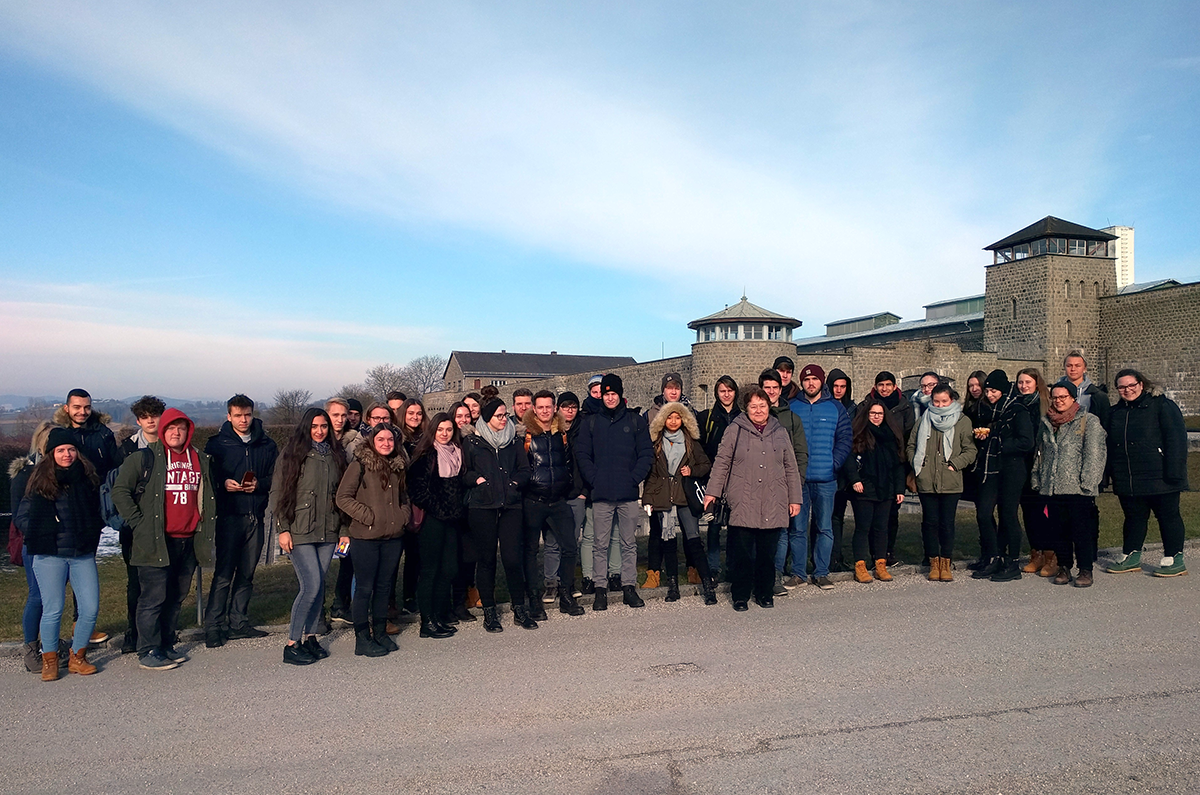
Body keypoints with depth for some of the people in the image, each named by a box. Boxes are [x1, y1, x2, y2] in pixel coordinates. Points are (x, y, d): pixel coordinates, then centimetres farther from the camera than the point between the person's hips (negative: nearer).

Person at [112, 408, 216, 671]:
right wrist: (138, 523, -9)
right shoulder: (145, 457, -3)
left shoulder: (199, 459, 13)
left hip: (189, 541, 5)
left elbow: (207, 498, 22)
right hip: (157, 541, -5)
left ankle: (167, 646, 24)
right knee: (154, 597, -4)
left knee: (176, 597, 13)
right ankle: (148, 652, 7)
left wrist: (207, 531, 14)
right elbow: (120, 491, -6)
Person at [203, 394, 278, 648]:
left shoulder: (267, 444, 10)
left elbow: (275, 477, 9)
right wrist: (223, 483, -16)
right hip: (229, 515, -3)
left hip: (256, 515, 3)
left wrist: (259, 484, -9)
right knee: (224, 572, -5)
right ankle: (213, 625, 2)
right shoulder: (218, 443, 4)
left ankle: (238, 620, 20)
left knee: (247, 573, 10)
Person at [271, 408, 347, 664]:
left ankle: (310, 636, 21)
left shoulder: (335, 455, 12)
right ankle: (292, 644, 1)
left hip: (328, 532, 5)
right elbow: (278, 492, -3)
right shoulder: (293, 453, -2)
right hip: (300, 531, -5)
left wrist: (344, 530, 10)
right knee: (312, 585, -11)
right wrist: (283, 529, -9)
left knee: (318, 587, 8)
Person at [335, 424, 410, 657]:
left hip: (393, 537, 6)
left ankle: (380, 633, 24)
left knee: (383, 587, 13)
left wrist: (404, 516, 7)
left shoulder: (399, 466, 12)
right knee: (365, 588, 1)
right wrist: (367, 516, -14)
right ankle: (362, 639, 10)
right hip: (365, 537, -5)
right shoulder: (360, 465, -7)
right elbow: (343, 497, -10)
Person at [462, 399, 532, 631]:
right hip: (482, 507, -2)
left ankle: (520, 610, 10)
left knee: (513, 557, -3)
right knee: (486, 559, 3)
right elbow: (463, 473, 6)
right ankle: (489, 612, 14)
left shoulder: (514, 441, 15)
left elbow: (524, 470, 16)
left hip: (511, 506, 2)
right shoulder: (471, 442, 7)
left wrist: (515, 482, -1)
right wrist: (478, 480, -10)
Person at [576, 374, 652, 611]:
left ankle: (629, 587, 15)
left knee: (629, 544, 7)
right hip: (601, 494, 0)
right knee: (600, 544, 3)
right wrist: (594, 479, -7)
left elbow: (646, 453, 4)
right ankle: (600, 589, 10)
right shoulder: (591, 422, 9)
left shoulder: (635, 420, 7)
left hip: (628, 494, 0)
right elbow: (583, 455, 6)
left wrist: (635, 478, -8)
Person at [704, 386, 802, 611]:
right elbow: (721, 463, 5)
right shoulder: (735, 431, 4)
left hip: (773, 506, 2)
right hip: (743, 504, -2)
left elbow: (791, 468, 16)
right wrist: (712, 491, 0)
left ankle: (765, 594, 22)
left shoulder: (780, 433, 13)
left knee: (768, 553, 6)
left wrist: (795, 498, 13)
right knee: (742, 553, -1)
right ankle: (740, 596, 12)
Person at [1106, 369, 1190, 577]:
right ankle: (1130, 558, 22)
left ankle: (1174, 560, 11)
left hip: (1159, 478, -5)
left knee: (1168, 516, 3)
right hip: (1127, 480, 6)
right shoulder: (1116, 412, 15)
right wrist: (1108, 473, 12)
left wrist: (1174, 471, -17)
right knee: (1133, 517, 13)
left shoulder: (1162, 405, -4)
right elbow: (1110, 445, 19)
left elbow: (1176, 440, -10)